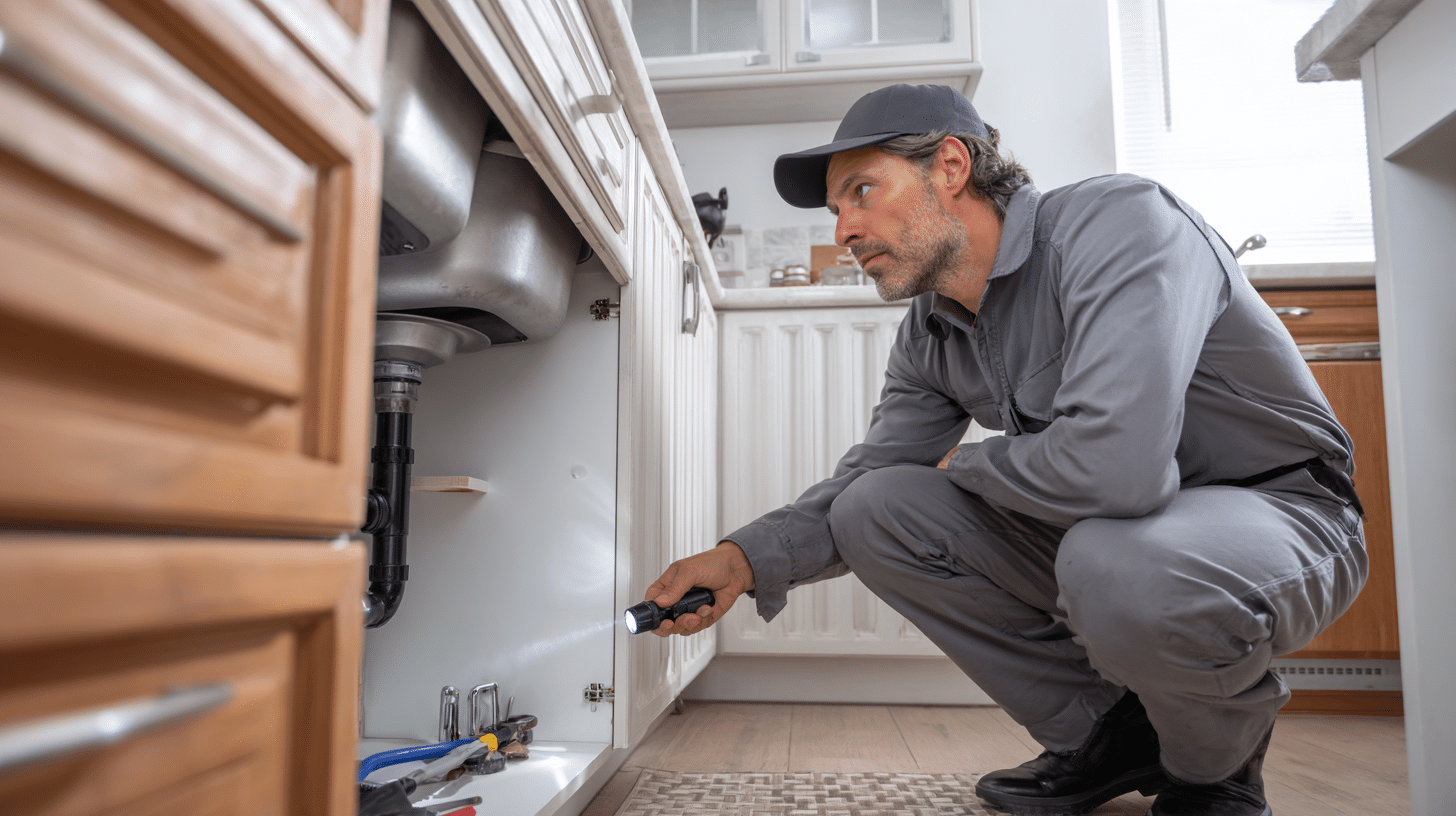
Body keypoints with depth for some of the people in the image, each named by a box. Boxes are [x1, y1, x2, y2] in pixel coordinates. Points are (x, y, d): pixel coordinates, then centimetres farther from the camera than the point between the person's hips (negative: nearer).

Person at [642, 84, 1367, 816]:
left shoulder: (1117, 222, -25)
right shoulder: (928, 339, 0)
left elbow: (1116, 464, -39)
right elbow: (865, 478, 1)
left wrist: (967, 465, -18)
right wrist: (747, 558, -18)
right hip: (1101, 528, 7)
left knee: (1122, 564, -40)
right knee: (875, 506, -8)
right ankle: (1106, 733, 6)